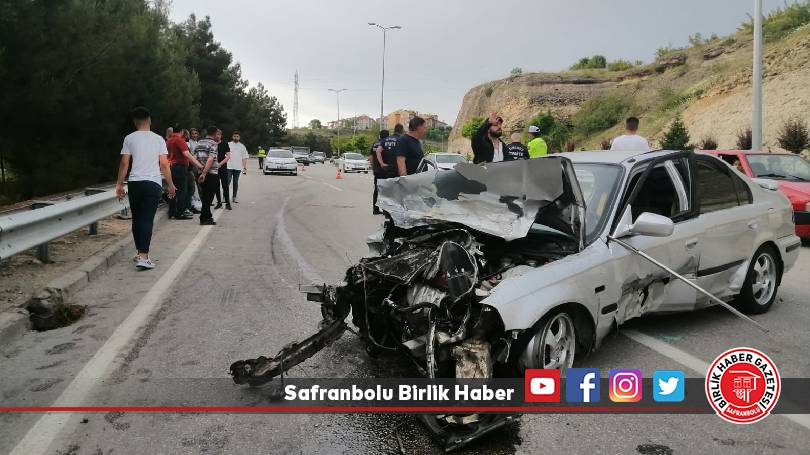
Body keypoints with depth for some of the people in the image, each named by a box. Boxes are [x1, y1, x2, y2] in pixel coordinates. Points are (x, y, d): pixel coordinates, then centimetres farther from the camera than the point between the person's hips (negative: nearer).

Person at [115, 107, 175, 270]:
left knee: (137, 219, 14)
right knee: (147, 220, -5)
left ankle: (141, 253, 23)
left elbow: (124, 163, 2)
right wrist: (170, 185, 10)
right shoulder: (158, 139, 5)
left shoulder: (129, 138, 6)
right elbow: (164, 165, 1)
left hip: (134, 182, 1)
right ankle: (143, 257, -14)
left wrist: (119, 184, 8)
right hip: (153, 183, -1)